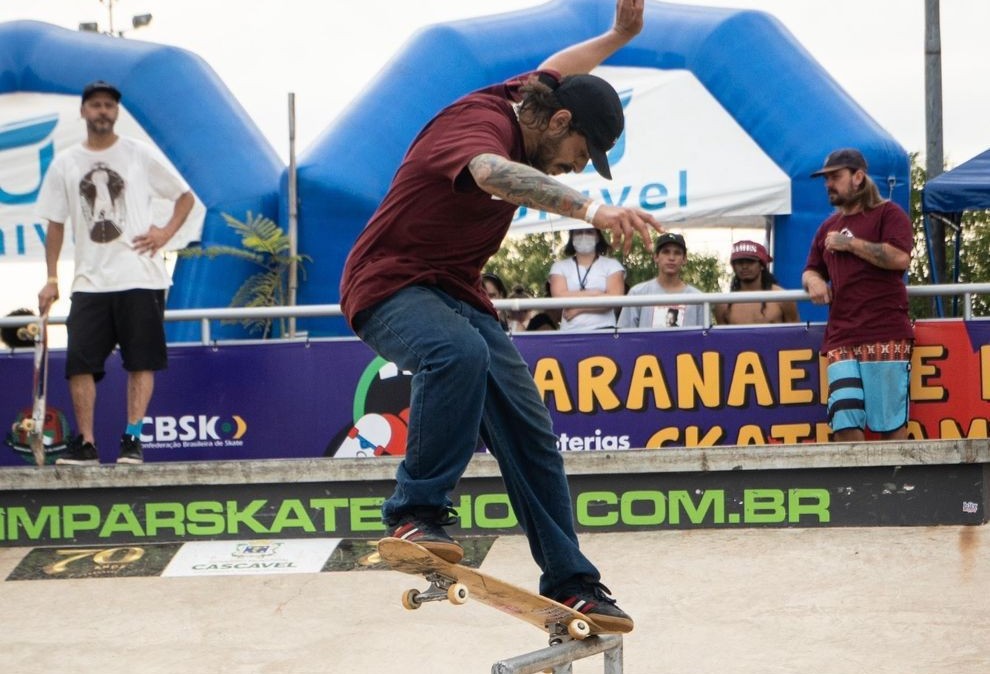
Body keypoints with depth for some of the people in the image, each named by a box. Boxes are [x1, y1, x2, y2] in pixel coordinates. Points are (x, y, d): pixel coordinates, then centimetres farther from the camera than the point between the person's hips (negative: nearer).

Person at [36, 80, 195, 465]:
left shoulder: (139, 155, 3)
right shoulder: (64, 164, 9)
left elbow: (185, 196, 10)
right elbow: (55, 224, 12)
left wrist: (165, 232, -6)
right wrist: (51, 279, 6)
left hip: (140, 278, -2)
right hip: (89, 282, 2)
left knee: (141, 361, -2)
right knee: (80, 363, -3)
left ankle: (132, 440, 3)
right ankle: (85, 444, 4)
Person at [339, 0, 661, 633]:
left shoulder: (521, 99, 3)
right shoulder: (479, 123, -25)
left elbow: (554, 68, 29)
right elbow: (491, 172, -51)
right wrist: (592, 210, -62)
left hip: (457, 293, 9)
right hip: (391, 286, -9)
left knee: (530, 430, 1)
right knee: (460, 354, -40)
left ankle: (569, 581, 8)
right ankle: (417, 511, -27)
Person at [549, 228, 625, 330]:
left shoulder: (612, 265, 7)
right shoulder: (559, 266, 11)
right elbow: (560, 297, -5)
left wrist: (577, 309, -5)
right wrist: (594, 293, -5)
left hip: (603, 331, -1)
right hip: (570, 332, 1)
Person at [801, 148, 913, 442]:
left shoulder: (888, 214, 2)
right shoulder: (828, 227, 22)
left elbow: (900, 258, -14)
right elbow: (810, 272, 28)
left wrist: (850, 243, -8)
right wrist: (814, 281, 3)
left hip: (885, 337, -6)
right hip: (840, 340, 6)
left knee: (891, 423, -6)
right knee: (844, 423, -6)